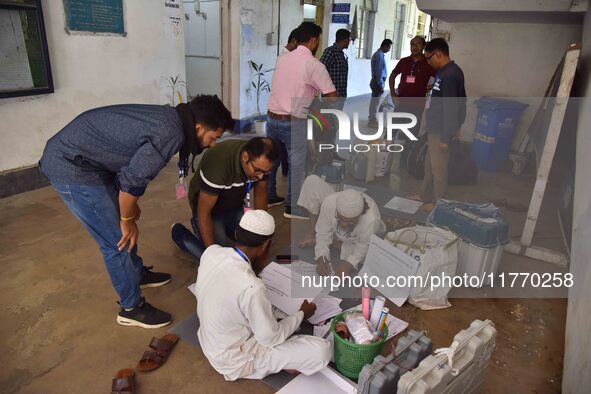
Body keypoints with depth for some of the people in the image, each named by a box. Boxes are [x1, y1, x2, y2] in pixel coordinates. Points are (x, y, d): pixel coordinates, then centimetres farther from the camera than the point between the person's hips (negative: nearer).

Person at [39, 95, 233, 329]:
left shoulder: (170, 118, 4)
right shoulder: (170, 135, -26)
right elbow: (132, 180, -22)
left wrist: (130, 208, 20)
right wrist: (128, 220, -5)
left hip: (76, 155, 10)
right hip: (71, 168, -10)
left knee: (125, 227, 22)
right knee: (118, 239, -1)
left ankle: (138, 273, 44)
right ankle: (131, 308, 16)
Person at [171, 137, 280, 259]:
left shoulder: (260, 161, -21)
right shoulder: (218, 165, -39)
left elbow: (260, 192, -2)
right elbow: (203, 212, -30)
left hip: (235, 205, 6)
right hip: (210, 209, -5)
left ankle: (224, 226, 25)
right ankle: (179, 233, 11)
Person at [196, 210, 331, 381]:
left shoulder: (211, 251, -15)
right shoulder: (251, 287, -35)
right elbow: (271, 338, -19)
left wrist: (255, 269, -1)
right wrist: (301, 314, -4)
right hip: (234, 360, -8)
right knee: (322, 350, -14)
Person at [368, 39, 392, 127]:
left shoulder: (377, 54, 14)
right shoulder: (380, 55, -18)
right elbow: (379, 72, -21)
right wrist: (380, 85, -21)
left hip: (376, 81, 10)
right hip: (378, 81, -10)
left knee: (374, 101, 16)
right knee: (375, 102, -4)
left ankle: (372, 118, 26)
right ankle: (372, 121, 2)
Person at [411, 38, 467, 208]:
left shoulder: (450, 75, -21)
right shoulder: (444, 72, 10)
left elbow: (451, 108, -24)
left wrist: (445, 137, -22)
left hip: (440, 132, -10)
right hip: (434, 129, 10)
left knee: (439, 168, 2)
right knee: (430, 165, 20)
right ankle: (425, 195, 35)